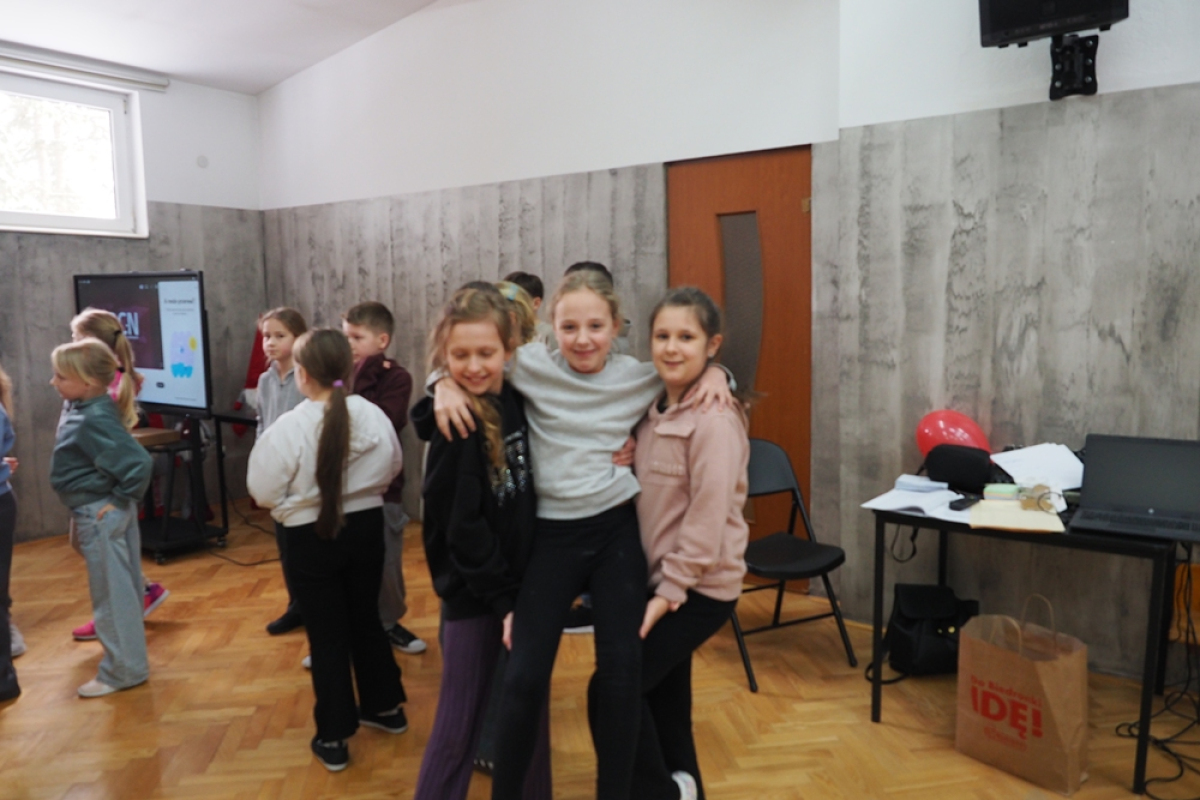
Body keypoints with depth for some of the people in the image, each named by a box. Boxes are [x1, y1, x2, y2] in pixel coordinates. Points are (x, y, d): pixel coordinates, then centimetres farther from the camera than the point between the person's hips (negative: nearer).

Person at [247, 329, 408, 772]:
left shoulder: (288, 428, -20)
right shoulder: (374, 416, -9)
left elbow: (263, 491, -12)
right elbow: (391, 469, 5)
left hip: (312, 537, -4)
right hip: (366, 527, 4)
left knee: (327, 635, 9)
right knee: (366, 619, 22)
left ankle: (333, 738, 19)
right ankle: (385, 706, 38)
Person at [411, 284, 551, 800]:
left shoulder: (519, 399, 0)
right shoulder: (454, 426, -17)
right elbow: (460, 528, -18)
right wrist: (501, 599, -14)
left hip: (523, 583, 6)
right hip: (474, 595, -6)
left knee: (530, 713, 17)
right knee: (460, 724, 7)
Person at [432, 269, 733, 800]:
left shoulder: (640, 377, 1)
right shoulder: (531, 366, -5)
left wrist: (715, 374, -2)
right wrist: (446, 383, -14)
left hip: (618, 529, 2)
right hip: (551, 535, -1)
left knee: (622, 670, 2)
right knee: (525, 675, -2)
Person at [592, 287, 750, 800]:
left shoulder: (714, 420, -18)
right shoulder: (656, 408, 8)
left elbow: (709, 515, -22)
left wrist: (670, 591, -19)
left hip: (698, 589, -8)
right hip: (663, 580, 8)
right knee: (662, 697, 17)